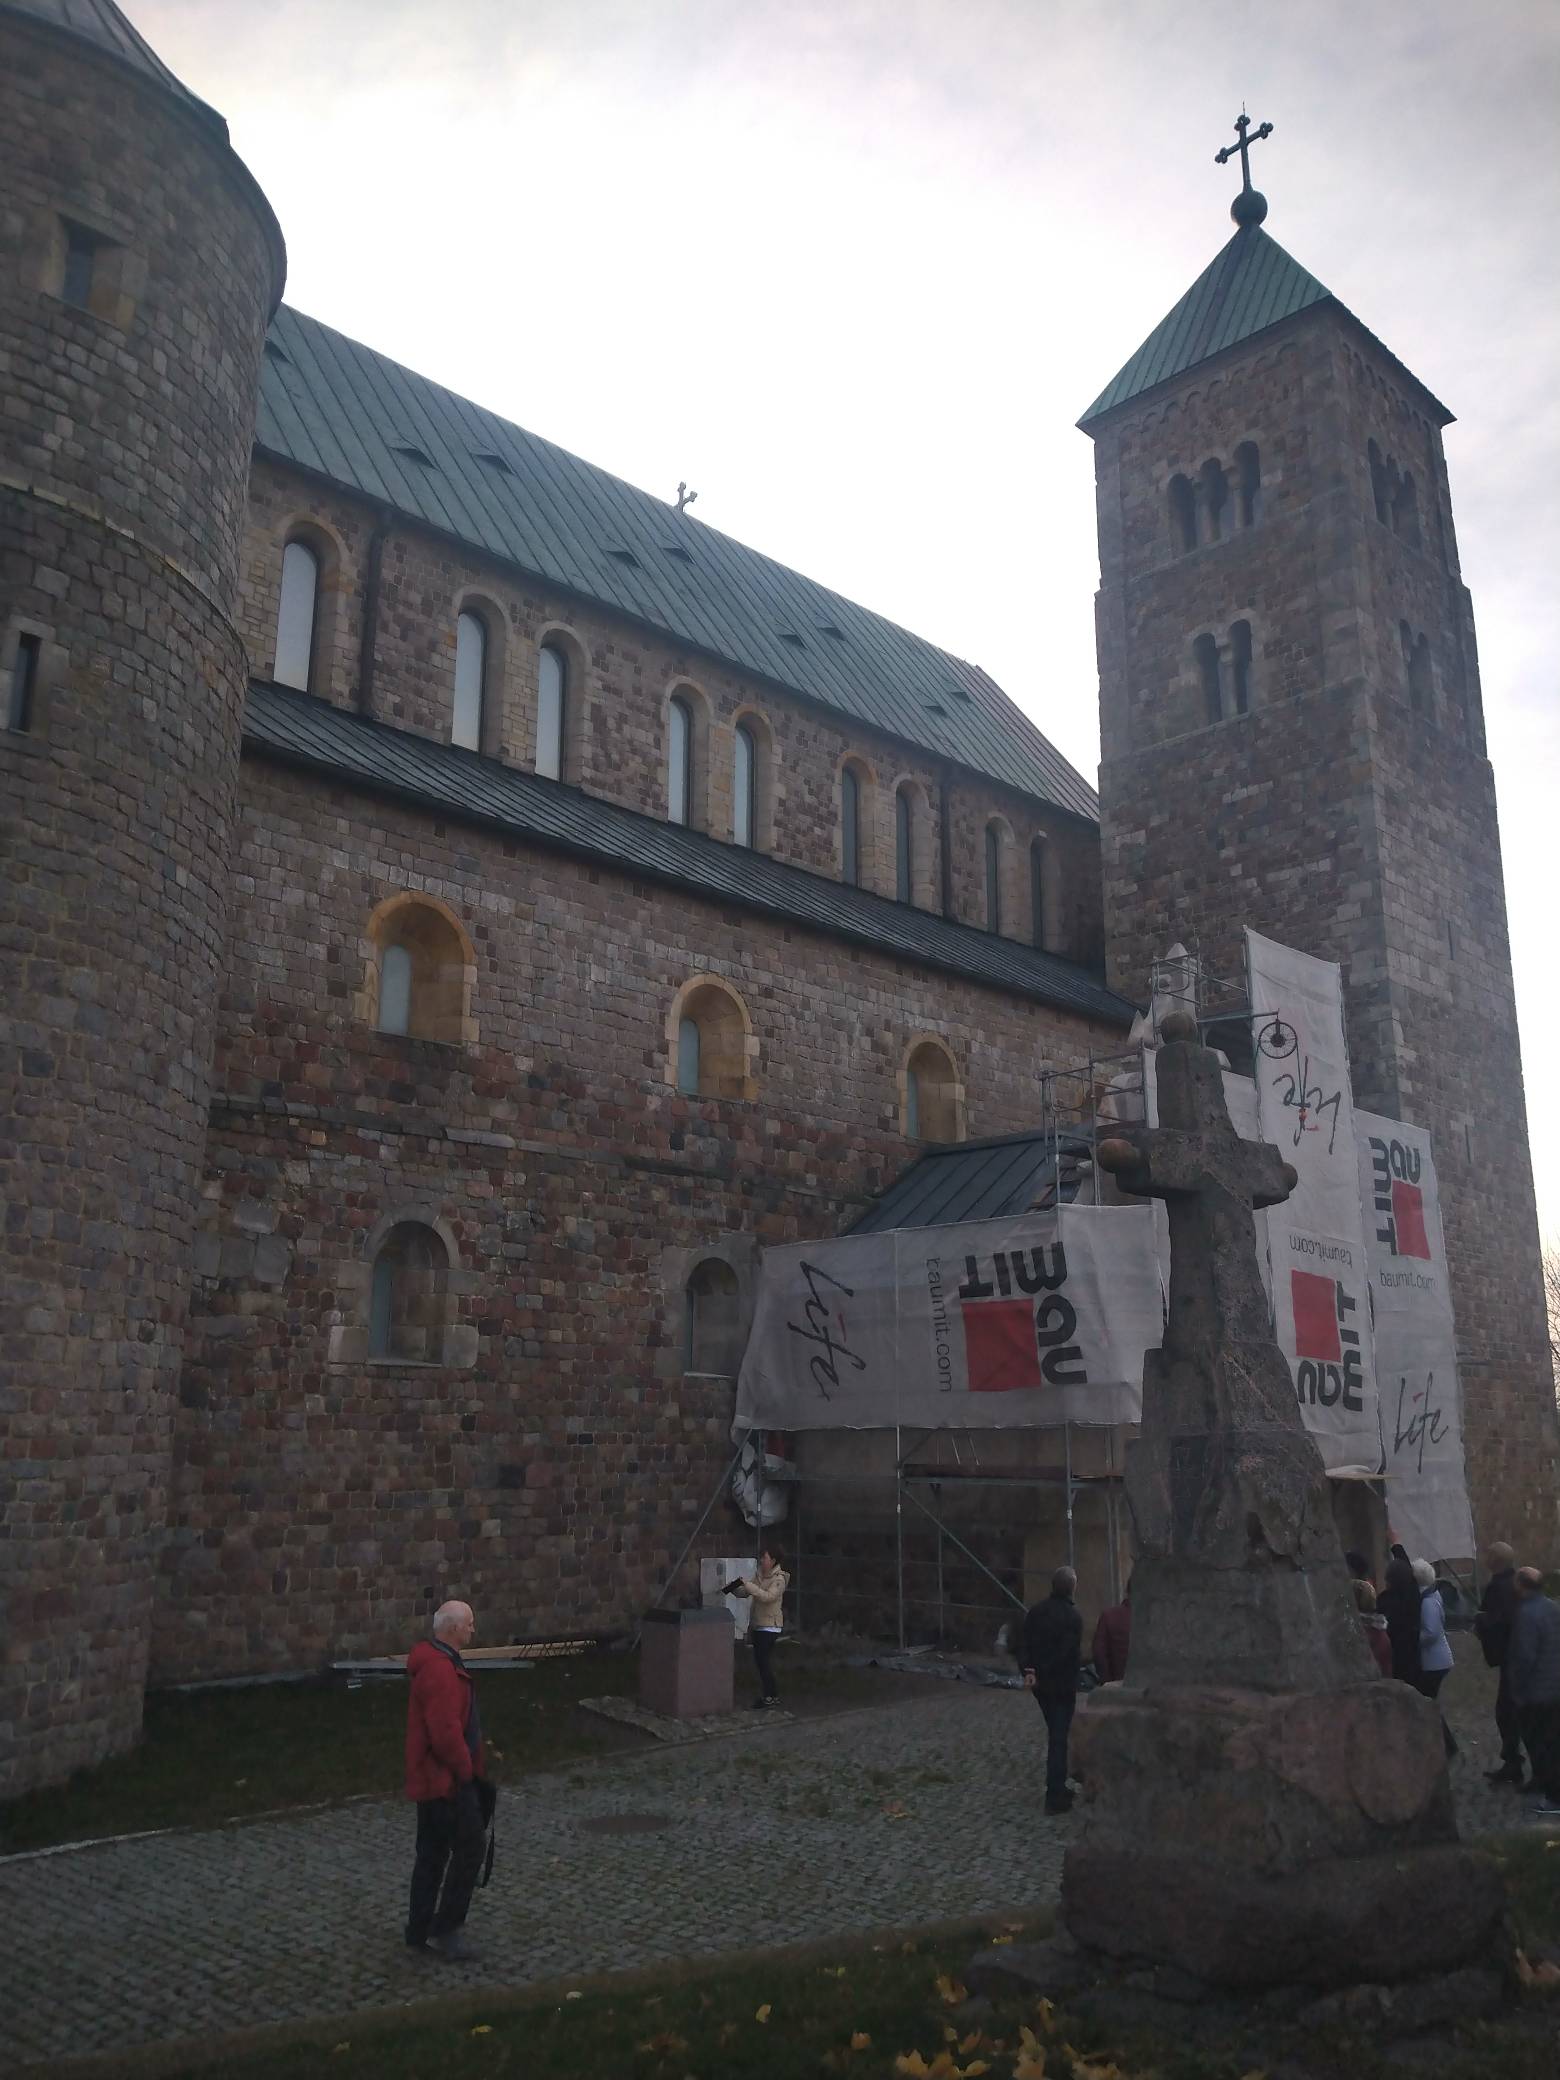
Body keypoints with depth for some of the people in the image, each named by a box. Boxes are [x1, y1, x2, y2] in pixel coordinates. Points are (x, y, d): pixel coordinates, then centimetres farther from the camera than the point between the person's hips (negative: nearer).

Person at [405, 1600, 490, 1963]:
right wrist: (465, 1768, -16)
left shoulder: (438, 1663, 11)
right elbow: (446, 1732, -28)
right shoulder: (440, 1671, -24)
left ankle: (420, 1931, 26)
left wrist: (475, 1752, 17)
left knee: (433, 1854, 17)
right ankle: (447, 1929, 4)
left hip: (433, 1779, 11)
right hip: (446, 1779, -11)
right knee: (470, 1846, -3)